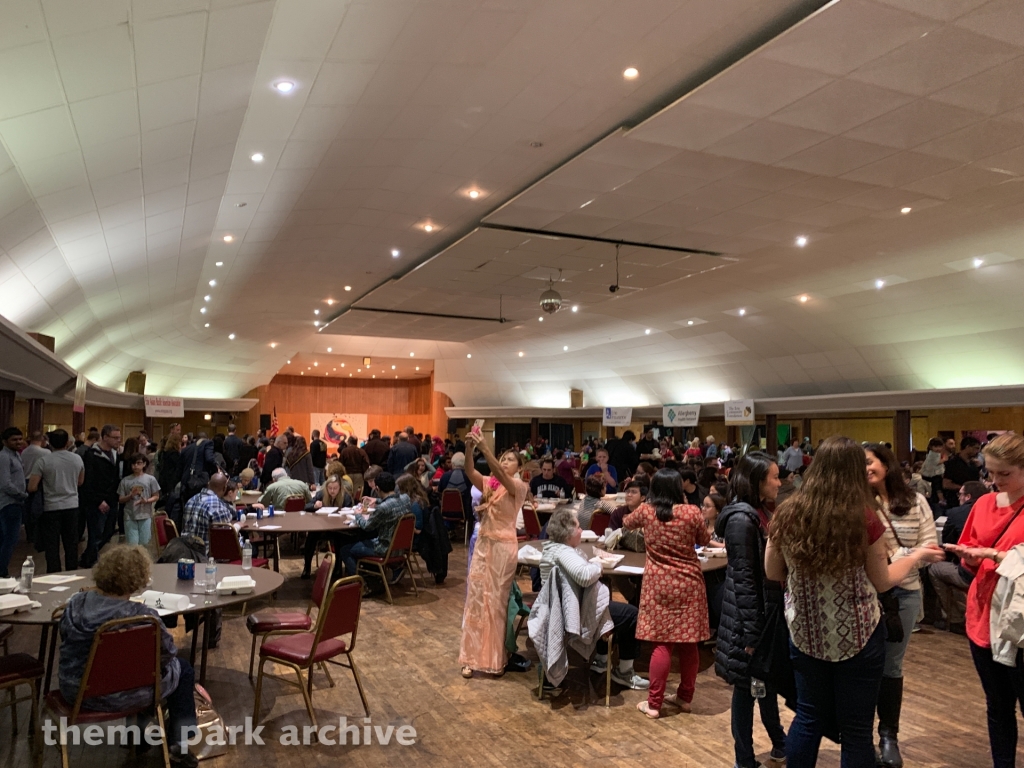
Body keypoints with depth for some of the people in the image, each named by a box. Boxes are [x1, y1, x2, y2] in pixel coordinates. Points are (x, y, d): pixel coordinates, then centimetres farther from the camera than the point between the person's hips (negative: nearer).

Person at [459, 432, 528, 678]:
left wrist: (484, 448, -38)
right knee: (477, 598, 4)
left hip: (503, 547, -4)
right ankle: (474, 657, 13)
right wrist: (469, 449, -31)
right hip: (483, 544, 4)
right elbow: (469, 472, -13)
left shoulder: (519, 486, -6)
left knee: (498, 601, 4)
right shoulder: (487, 483, 7)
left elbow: (500, 474, -26)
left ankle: (497, 657, 17)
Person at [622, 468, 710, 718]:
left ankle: (654, 703, 7)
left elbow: (627, 524, 18)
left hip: (658, 583, 0)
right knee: (689, 643, 12)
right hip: (689, 583, 0)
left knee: (662, 643, 4)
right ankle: (685, 697, 24)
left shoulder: (645, 510, -4)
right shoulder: (692, 512, -7)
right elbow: (704, 540, 11)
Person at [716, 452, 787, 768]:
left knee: (768, 681, 23)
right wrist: (751, 634, -19)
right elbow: (743, 580, -21)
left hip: (768, 610, 9)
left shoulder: (762, 512, 8)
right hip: (748, 617, -9)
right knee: (747, 687, 6)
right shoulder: (742, 519, -21)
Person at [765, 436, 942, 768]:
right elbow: (882, 582, -3)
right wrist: (916, 557, 13)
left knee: (809, 717, 18)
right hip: (857, 635, -3)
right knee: (856, 728, 11)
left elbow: (772, 573, 3)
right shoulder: (864, 519, -16)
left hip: (805, 633, 3)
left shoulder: (787, 515, -8)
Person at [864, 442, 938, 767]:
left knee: (891, 666, 14)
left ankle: (889, 737, 29)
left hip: (904, 593, 2)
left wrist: (893, 554, -15)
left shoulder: (916, 503, 0)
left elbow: (929, 550, -3)